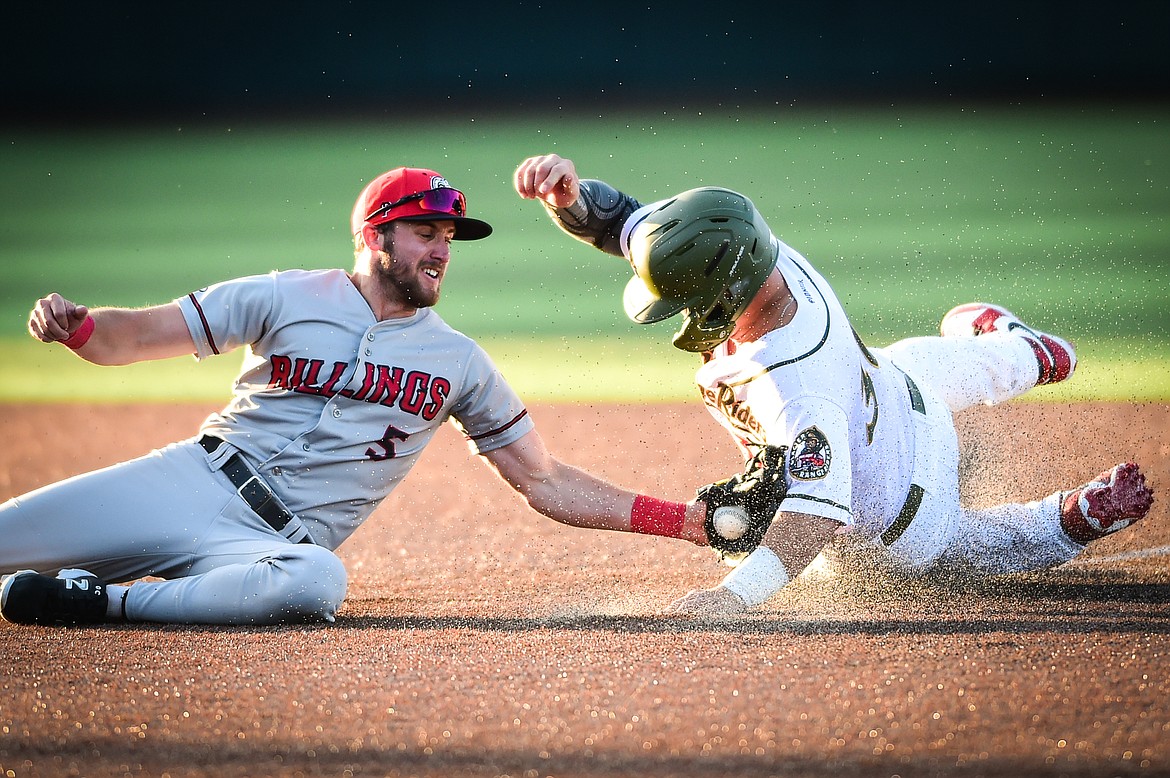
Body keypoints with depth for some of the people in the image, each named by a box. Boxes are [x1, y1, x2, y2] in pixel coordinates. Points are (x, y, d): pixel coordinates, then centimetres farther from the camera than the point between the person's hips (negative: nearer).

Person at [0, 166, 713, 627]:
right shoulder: (288, 298, 6)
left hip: (275, 544, 0)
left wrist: (682, 521, 3)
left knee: (317, 581, -38)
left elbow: (547, 483, 14)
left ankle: (105, 602, -30)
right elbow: (135, 336, 4)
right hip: (191, 480, 0)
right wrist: (76, 325, -20)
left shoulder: (461, 363, 13)